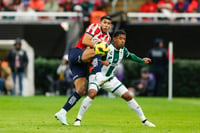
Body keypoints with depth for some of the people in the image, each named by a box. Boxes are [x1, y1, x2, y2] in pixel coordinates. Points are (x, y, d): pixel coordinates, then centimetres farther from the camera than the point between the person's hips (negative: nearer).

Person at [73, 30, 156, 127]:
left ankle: (144, 120, 15)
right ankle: (78, 119, -22)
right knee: (92, 94, -33)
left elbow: (130, 56, 22)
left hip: (110, 78, 6)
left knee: (128, 96, 3)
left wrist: (142, 60, 26)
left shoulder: (123, 50, -1)